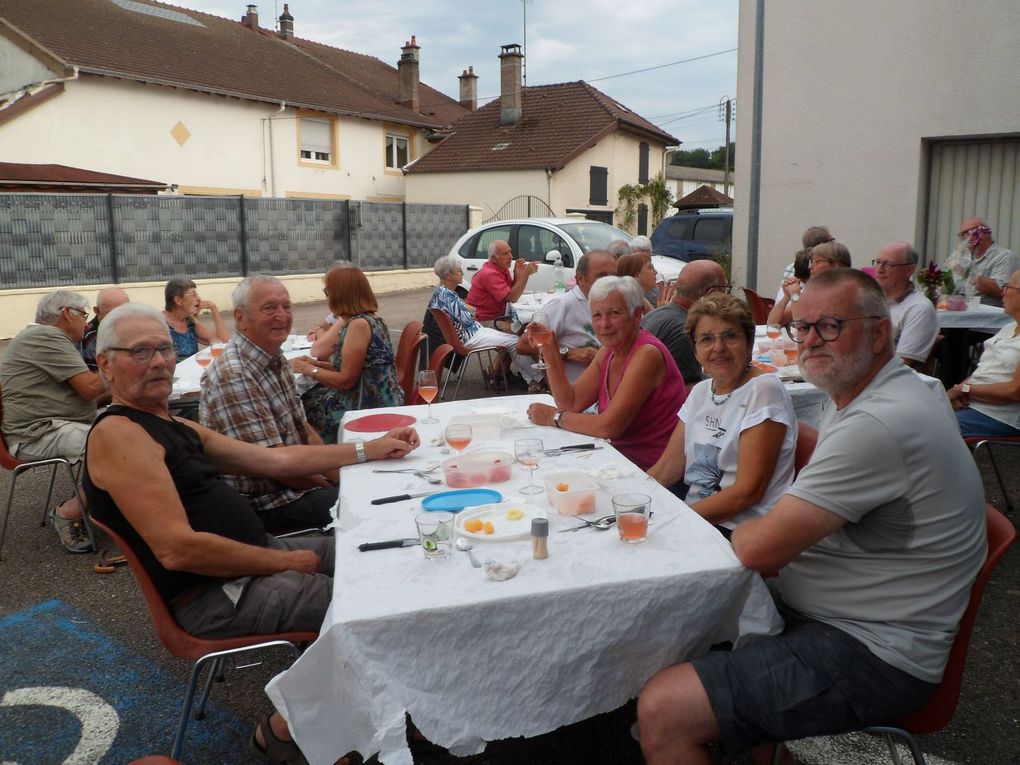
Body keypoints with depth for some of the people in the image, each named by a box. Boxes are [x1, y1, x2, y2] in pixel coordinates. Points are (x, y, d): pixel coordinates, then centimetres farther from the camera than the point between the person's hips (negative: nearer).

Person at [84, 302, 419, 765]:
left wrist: (370, 450, 12)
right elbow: (177, 548, -25)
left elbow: (275, 460, 14)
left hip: (250, 559, 10)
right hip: (214, 595, -10)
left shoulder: (177, 428, 12)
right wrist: (285, 562, -17)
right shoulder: (117, 434, -18)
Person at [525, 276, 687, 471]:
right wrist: (549, 350, -5)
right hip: (624, 457, 7)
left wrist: (554, 417, -11)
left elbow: (608, 426, -24)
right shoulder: (608, 351, 5)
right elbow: (571, 404, 2)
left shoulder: (647, 354, -21)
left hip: (654, 471, -7)